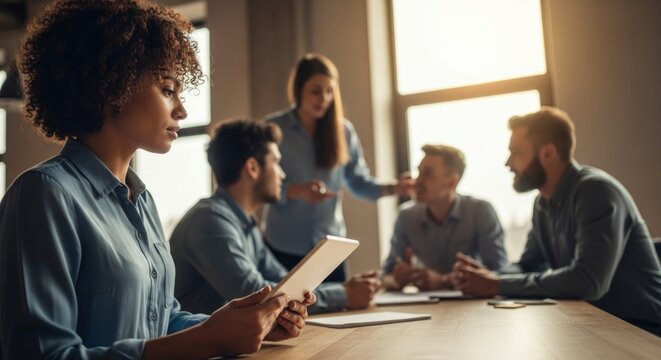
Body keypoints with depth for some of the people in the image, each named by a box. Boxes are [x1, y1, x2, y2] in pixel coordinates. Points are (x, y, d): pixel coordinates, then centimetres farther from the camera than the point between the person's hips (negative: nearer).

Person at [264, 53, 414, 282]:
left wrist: (392, 188, -13)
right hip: (285, 247, -2)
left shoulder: (344, 130, 2)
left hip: (331, 244, 2)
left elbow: (359, 182, 5)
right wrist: (295, 191, -26)